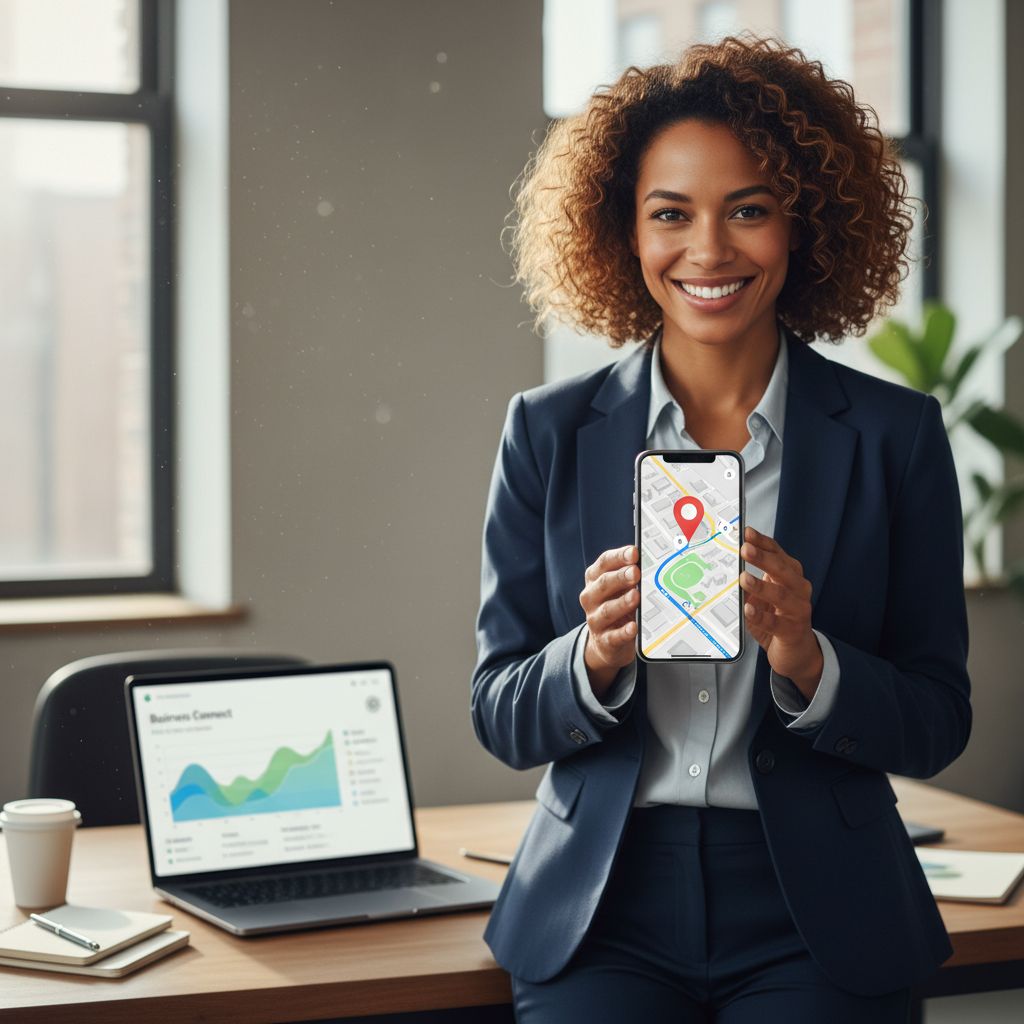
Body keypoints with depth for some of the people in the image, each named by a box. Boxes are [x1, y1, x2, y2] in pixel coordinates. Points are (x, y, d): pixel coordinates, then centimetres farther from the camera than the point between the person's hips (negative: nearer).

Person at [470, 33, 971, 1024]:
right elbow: (501, 718, 5)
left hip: (814, 917, 0)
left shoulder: (894, 434, 1)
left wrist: (805, 659, -17)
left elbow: (936, 727, 2)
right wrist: (597, 655, -16)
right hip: (602, 909, 0)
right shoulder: (549, 434, 4)